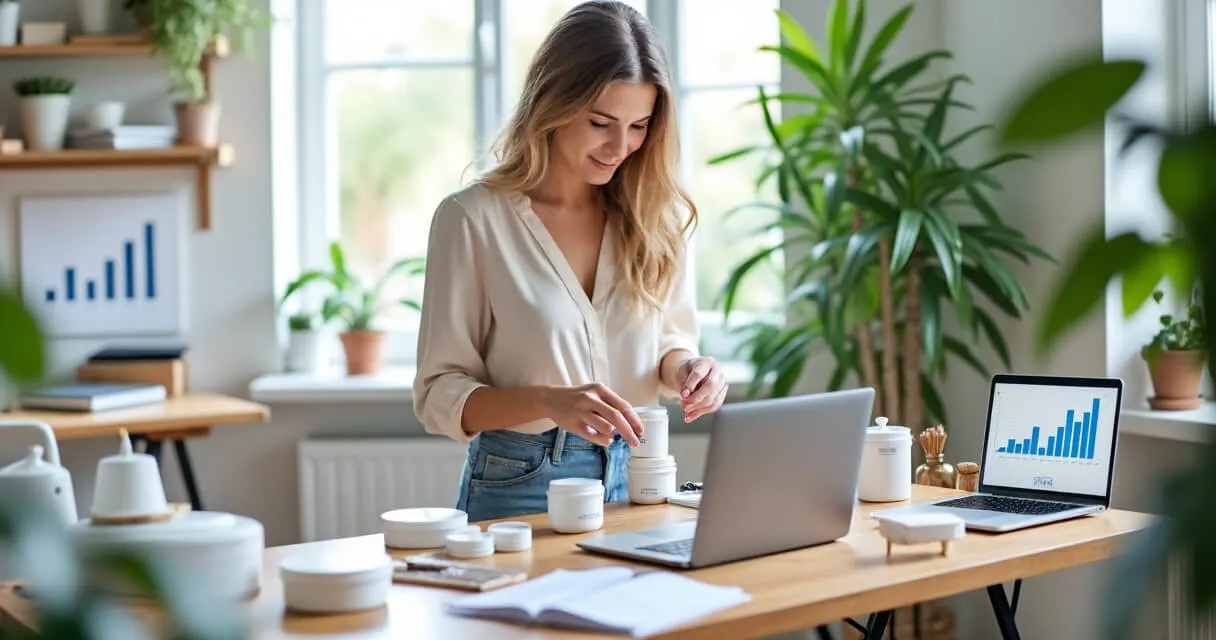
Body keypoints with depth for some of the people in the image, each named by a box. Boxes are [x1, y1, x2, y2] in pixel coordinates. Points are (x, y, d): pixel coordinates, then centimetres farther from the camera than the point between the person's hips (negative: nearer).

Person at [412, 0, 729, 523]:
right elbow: (439, 395, -7)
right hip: (519, 487, -3)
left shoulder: (656, 214, 2)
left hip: (631, 478, 3)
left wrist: (683, 367, -7)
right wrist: (549, 401, -23)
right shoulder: (472, 218, -9)